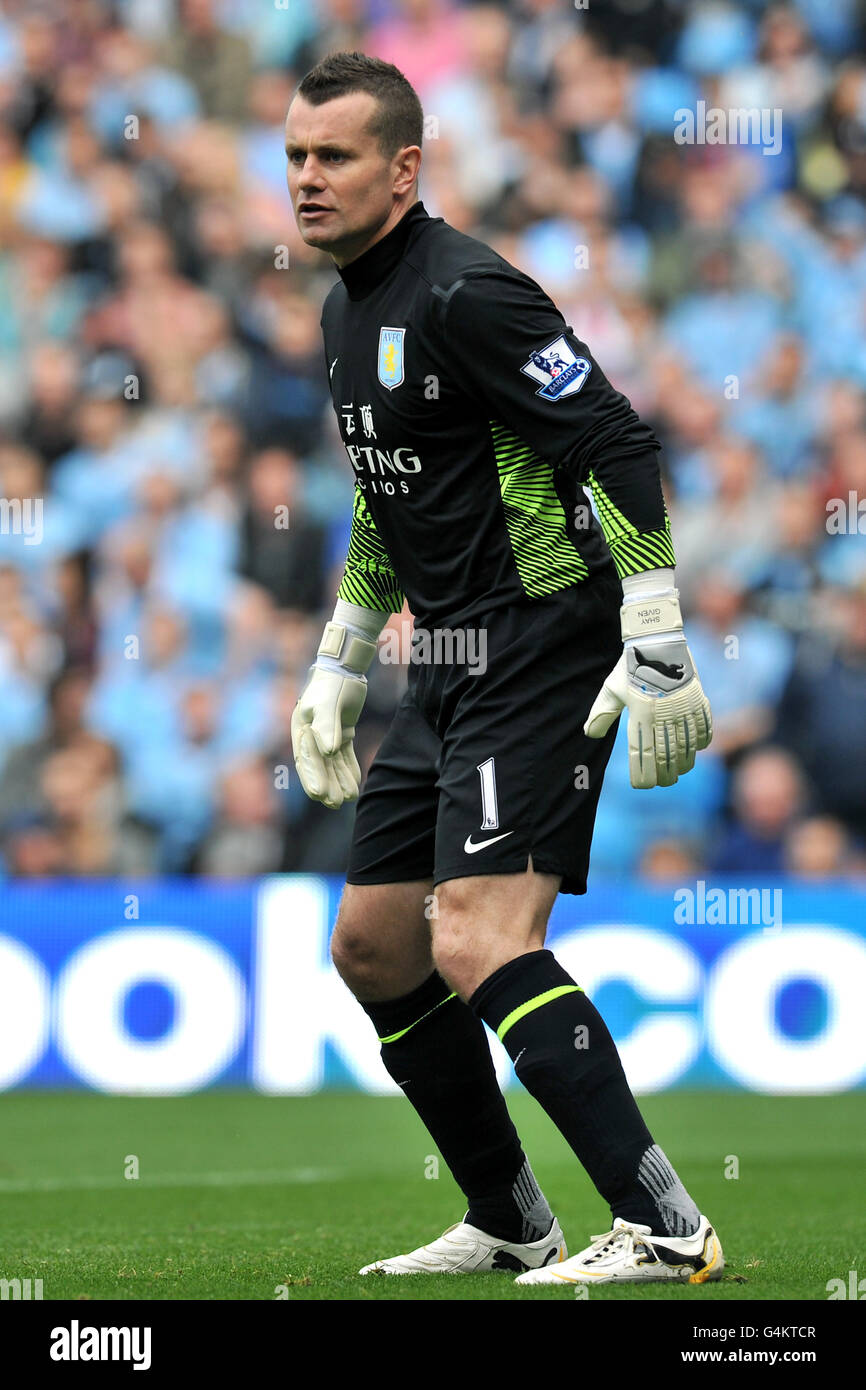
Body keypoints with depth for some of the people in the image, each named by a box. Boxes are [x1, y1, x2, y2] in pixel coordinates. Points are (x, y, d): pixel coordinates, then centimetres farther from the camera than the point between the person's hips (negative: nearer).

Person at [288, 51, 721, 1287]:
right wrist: (339, 663, 28)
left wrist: (658, 650, -24)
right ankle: (511, 1226, 24)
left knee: (478, 944, -21)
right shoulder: (350, 307, 14)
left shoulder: (463, 293, -16)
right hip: (451, 672, 10)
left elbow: (619, 446, -20)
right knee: (371, 947, 13)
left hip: (540, 653, -10)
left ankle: (666, 1231, -21)